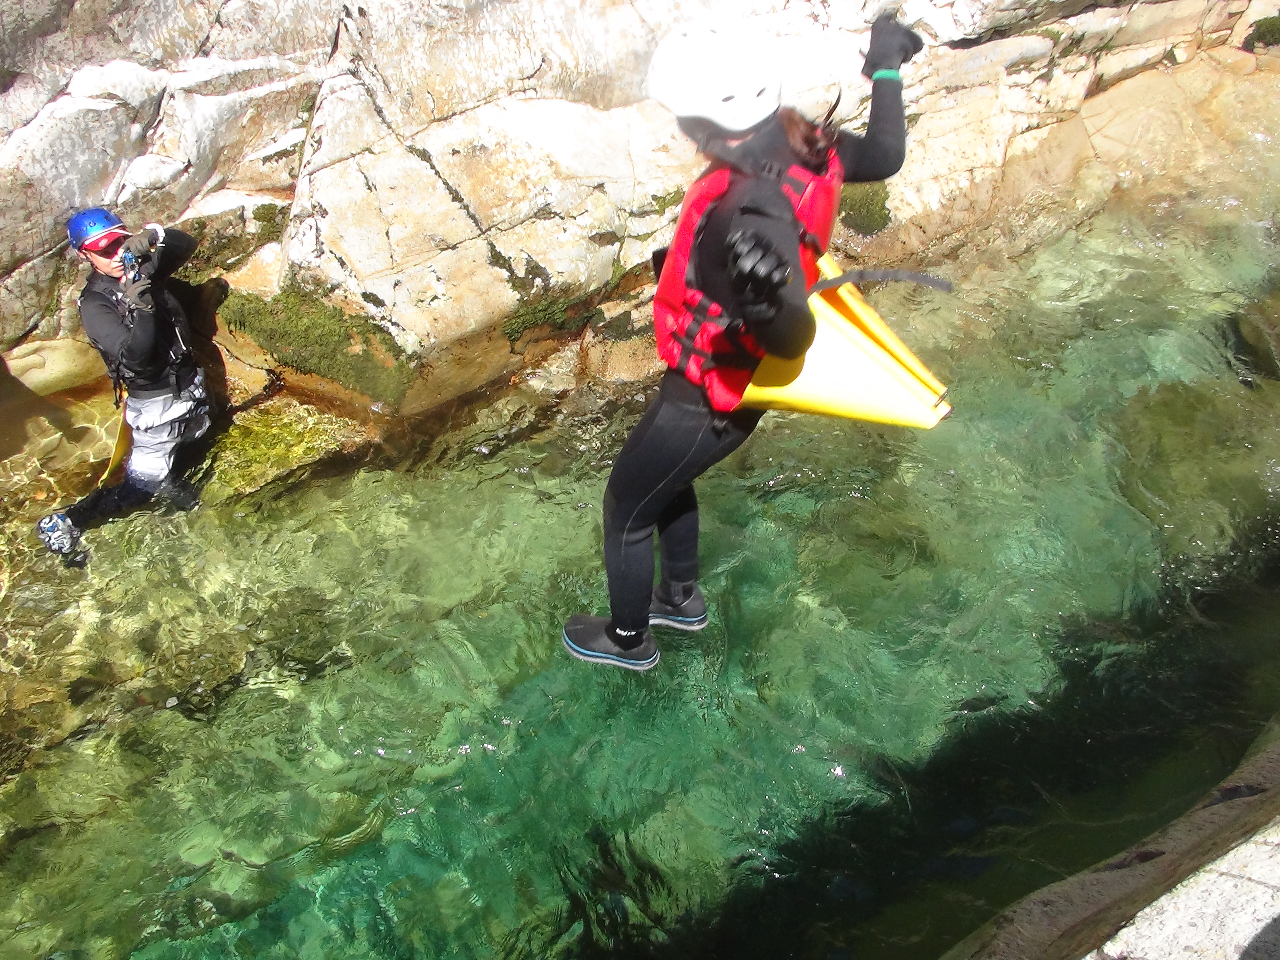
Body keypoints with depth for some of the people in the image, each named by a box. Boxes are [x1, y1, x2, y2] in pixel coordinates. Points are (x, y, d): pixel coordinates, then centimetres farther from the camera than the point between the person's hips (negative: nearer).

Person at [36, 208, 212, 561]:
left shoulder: (143, 266, -1)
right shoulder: (94, 304, -19)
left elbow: (186, 245, -2)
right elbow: (134, 357, -30)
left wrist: (154, 234, -22)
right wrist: (141, 309, -43)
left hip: (190, 384, 7)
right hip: (155, 403, -7)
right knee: (144, 481, -2)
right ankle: (63, 525, 9)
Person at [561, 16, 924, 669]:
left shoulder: (750, 212, -37)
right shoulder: (801, 140, -13)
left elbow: (793, 339, -39)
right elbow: (883, 157, 5)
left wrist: (767, 304, -59)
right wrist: (887, 70, 17)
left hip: (707, 399, -9)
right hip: (731, 377, 9)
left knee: (624, 510, 14)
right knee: (666, 479, 31)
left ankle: (628, 639, 39)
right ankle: (682, 599, 53)